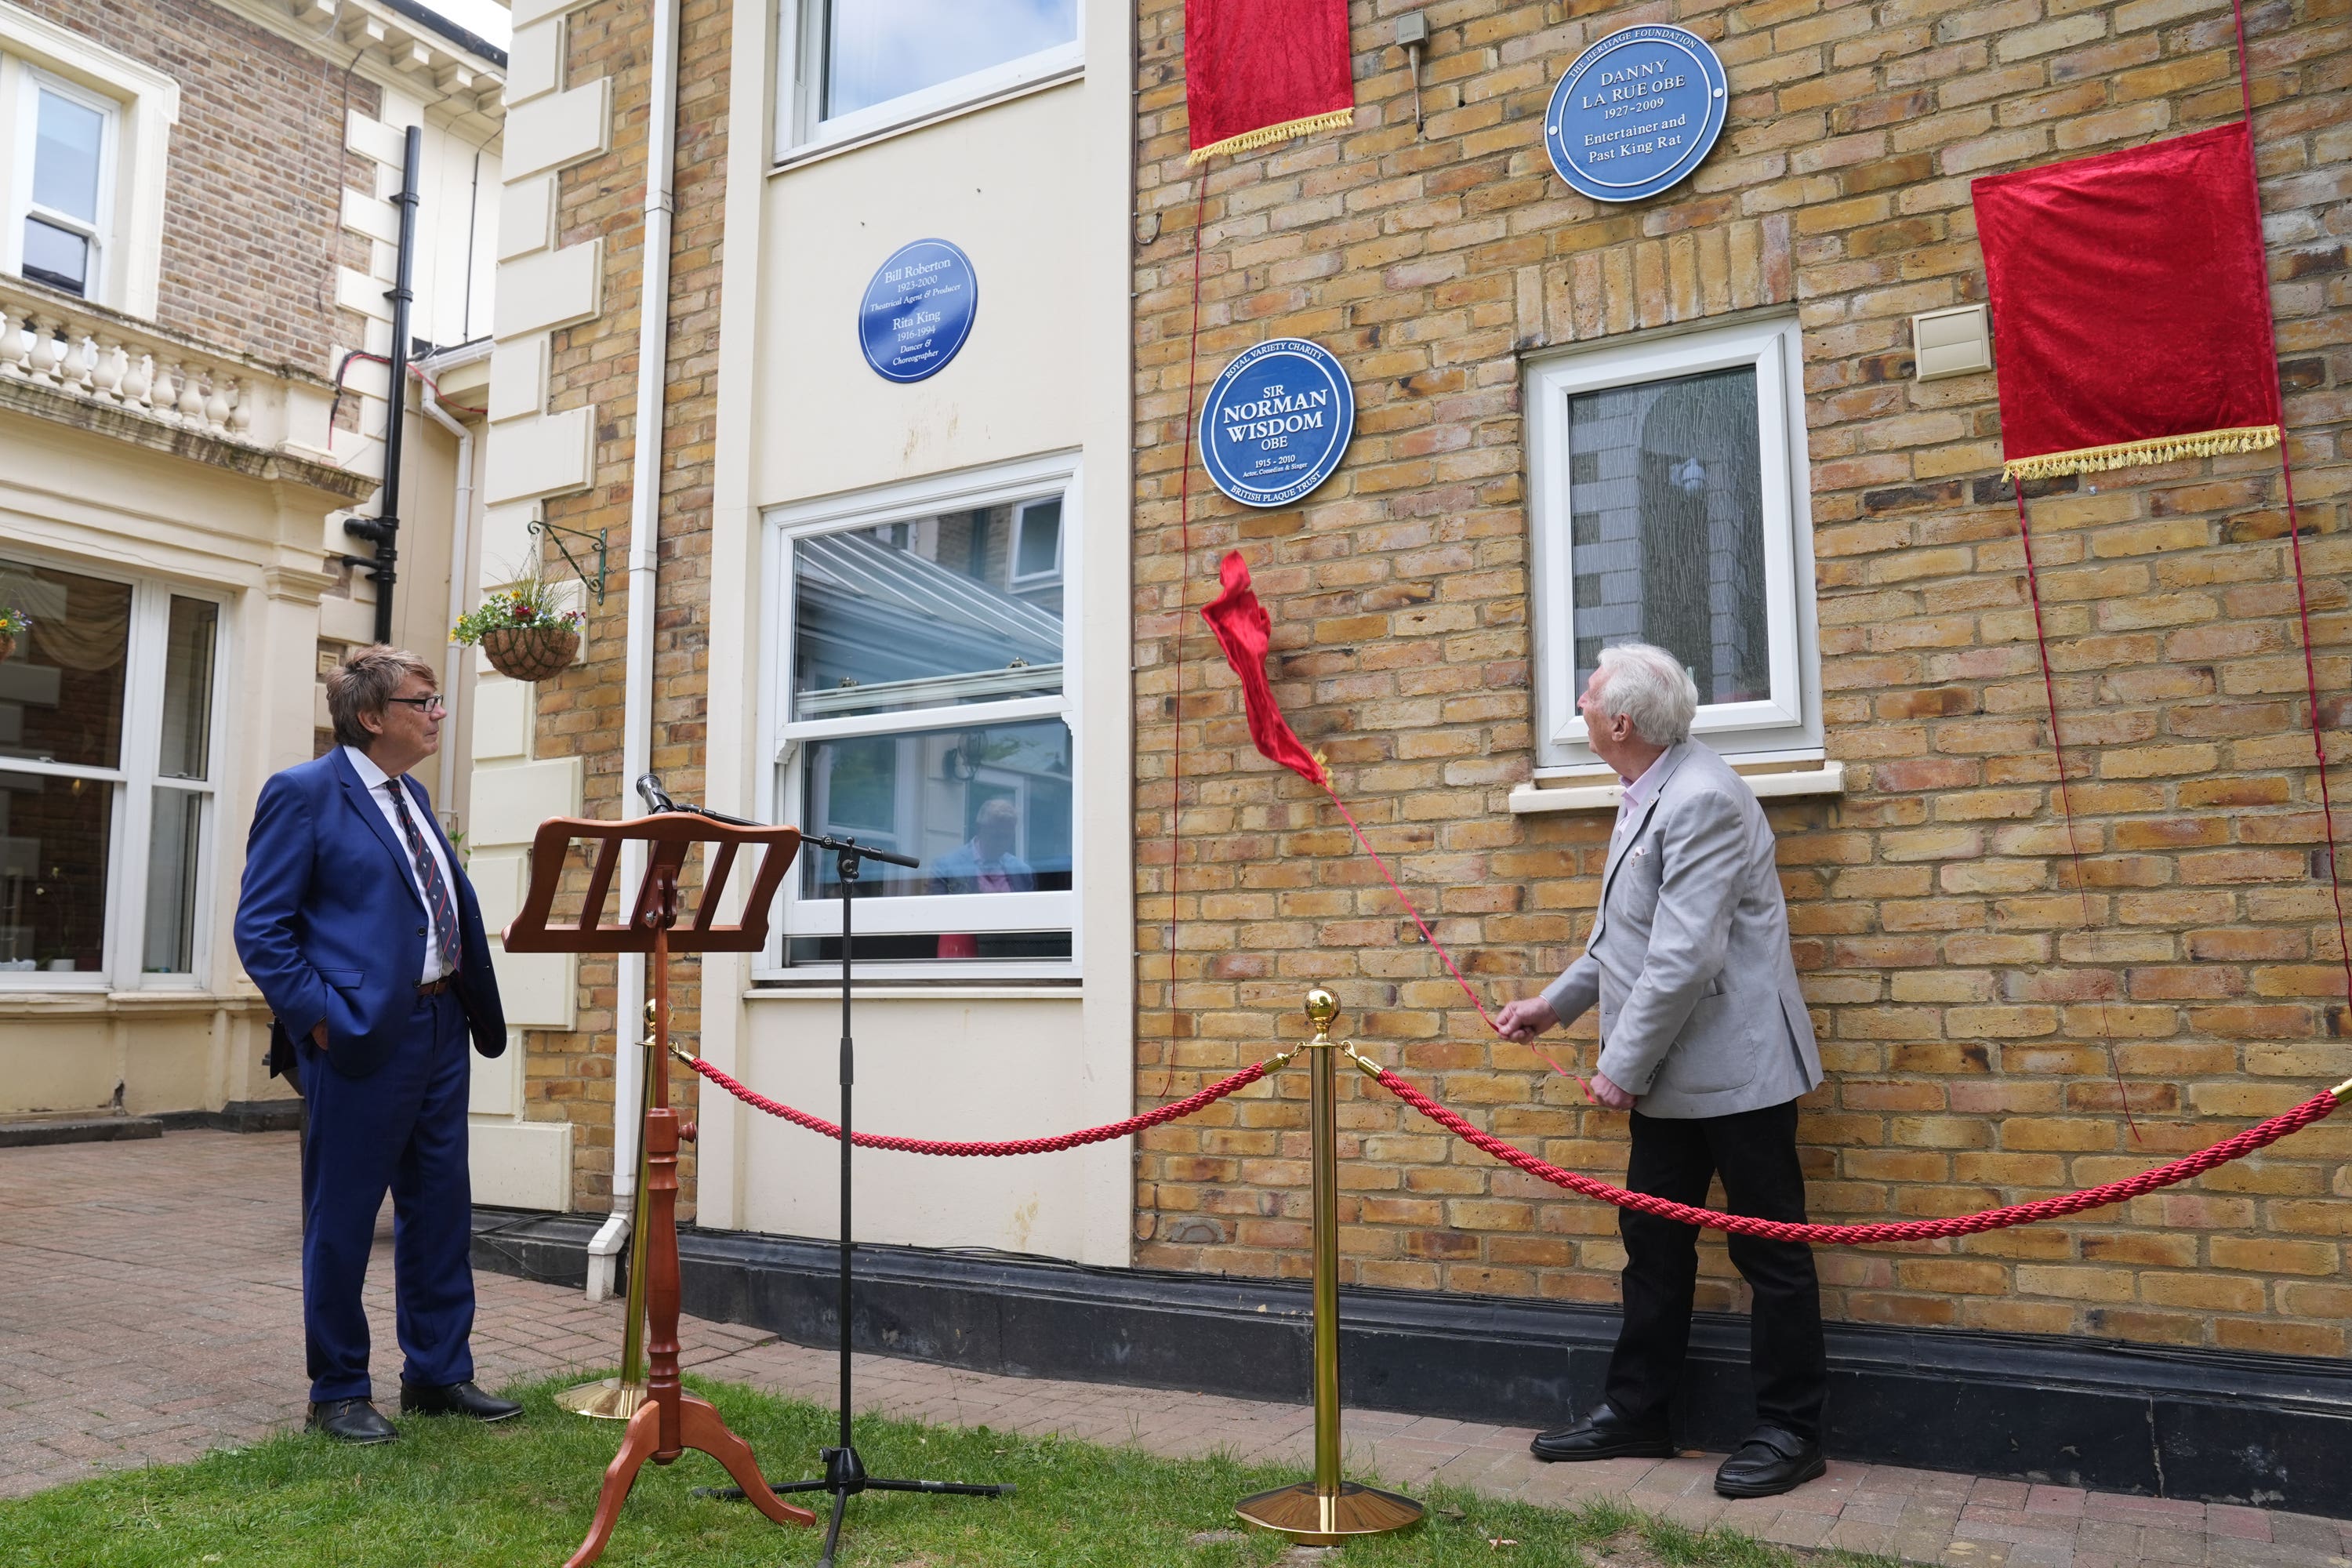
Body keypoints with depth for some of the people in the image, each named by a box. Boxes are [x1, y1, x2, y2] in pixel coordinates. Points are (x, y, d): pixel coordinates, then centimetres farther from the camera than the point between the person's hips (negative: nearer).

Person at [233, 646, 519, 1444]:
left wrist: (473, 1003, 12)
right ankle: (339, 1392, 20)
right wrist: (320, 1015, -18)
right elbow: (259, 927, -12)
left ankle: (437, 1374, 26)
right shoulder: (303, 794, -8)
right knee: (342, 1220, 6)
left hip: (440, 1026, 8)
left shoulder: (411, 797, 15)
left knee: (440, 1210, 14)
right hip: (362, 1037, -8)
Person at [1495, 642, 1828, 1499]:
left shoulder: (1702, 800, -21)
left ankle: (1790, 1431, 19)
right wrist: (1555, 1003, 15)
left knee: (1768, 1251, 5)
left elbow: (1685, 956, -26)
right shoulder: (1647, 797, 12)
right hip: (1672, 1078, 10)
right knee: (1654, 1243, 16)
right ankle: (1635, 1413, 27)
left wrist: (1623, 1066, -18)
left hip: (1732, 1070, -10)